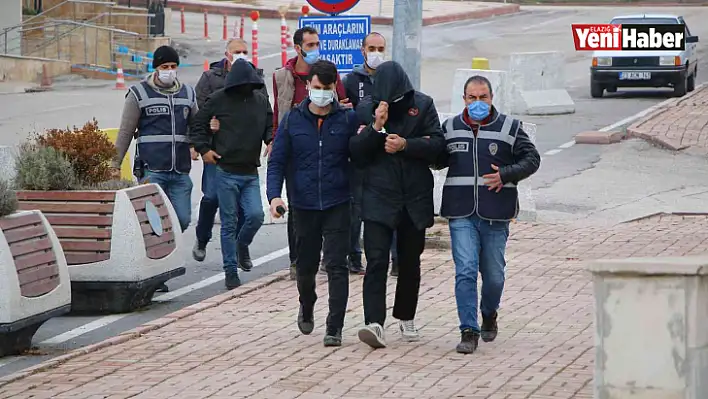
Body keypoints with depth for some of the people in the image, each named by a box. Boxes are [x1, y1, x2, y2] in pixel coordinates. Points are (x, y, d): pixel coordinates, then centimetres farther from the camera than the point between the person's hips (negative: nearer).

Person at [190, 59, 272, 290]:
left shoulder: (261, 100, 8)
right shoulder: (219, 100, -3)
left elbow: (269, 126, 18)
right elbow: (199, 122, 6)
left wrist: (272, 141, -3)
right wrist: (203, 148, -3)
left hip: (250, 173, 3)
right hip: (226, 172, -3)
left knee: (255, 216, -10)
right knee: (229, 223, 0)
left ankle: (241, 245, 23)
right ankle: (231, 271, 8)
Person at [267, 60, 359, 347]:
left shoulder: (348, 119, 1)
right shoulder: (292, 120, 4)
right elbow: (277, 161, 4)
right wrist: (274, 195, -10)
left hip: (337, 204, -2)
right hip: (303, 205, 2)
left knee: (336, 265, -10)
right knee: (306, 265, 15)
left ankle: (335, 328, -7)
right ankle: (306, 308, 43)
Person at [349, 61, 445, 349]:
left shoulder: (423, 105, -1)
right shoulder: (366, 109, -2)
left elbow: (437, 143, -5)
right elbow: (356, 154, -5)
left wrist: (405, 144, -18)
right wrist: (375, 127, -20)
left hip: (415, 197, 2)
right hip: (378, 198, -2)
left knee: (410, 261, 15)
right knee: (376, 261, -13)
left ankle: (406, 318, 31)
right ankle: (374, 323, -21)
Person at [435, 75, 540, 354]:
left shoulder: (509, 128, 3)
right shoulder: (450, 128, 10)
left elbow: (532, 159, 4)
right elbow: (439, 161, 22)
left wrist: (506, 175, -11)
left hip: (495, 214, 0)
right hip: (461, 214, 0)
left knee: (494, 274, 9)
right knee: (465, 271, -11)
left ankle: (489, 315, 38)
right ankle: (469, 331, -10)